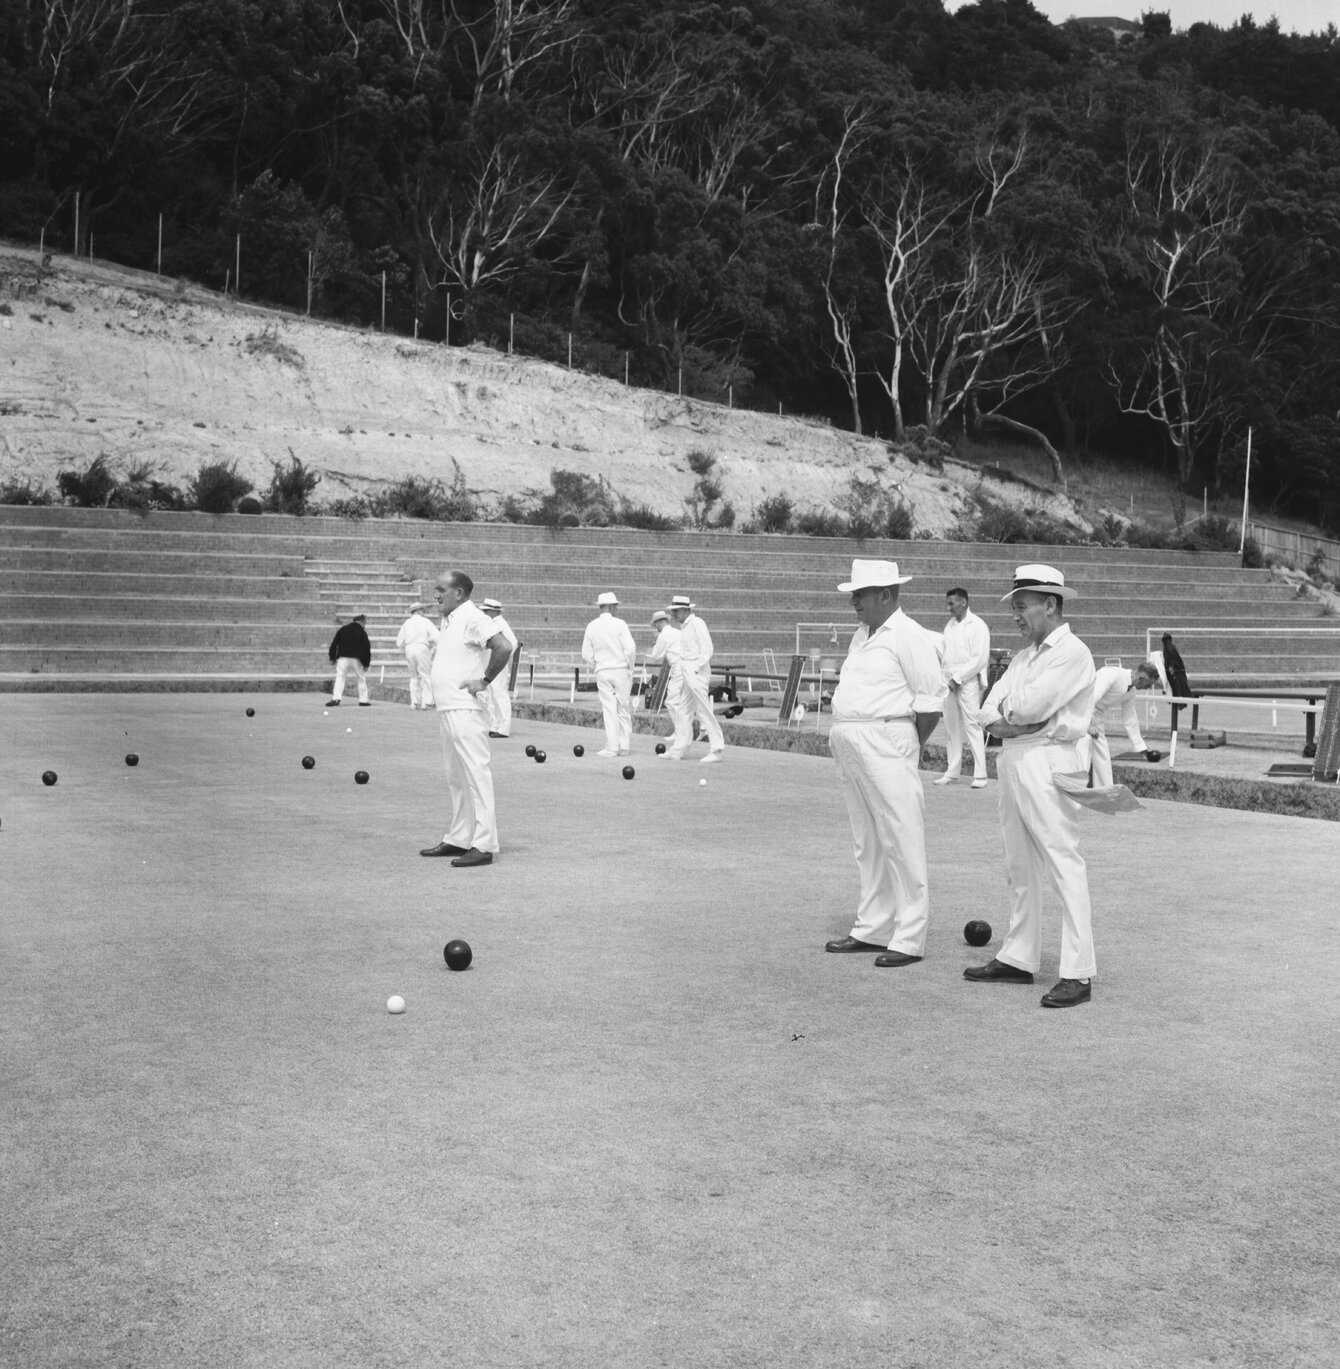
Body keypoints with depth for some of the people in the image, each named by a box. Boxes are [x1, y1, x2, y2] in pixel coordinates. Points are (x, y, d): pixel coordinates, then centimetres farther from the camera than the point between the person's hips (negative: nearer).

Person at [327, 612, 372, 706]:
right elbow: (367, 648, -1)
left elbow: (334, 643, 6)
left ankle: (336, 699, -16)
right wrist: (366, 663, 4)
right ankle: (363, 700, 11)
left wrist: (332, 657, 11)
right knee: (362, 679, 12)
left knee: (340, 678, -2)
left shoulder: (343, 629, 7)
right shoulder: (362, 632, 1)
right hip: (356, 659, -1)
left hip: (343, 658, 1)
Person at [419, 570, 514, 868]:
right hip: (447, 709, 10)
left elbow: (504, 647, -24)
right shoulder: (449, 620, 17)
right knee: (456, 779, 15)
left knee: (476, 776, -9)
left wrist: (484, 680, -17)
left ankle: (484, 846, -10)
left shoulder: (473, 617, -13)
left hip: (465, 710, -10)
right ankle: (457, 840, 23)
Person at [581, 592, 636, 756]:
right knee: (624, 709, 8)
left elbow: (586, 655, 3)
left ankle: (612, 747, 0)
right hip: (621, 670, -2)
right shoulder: (619, 624, -9)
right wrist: (630, 667, 2)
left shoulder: (591, 626, 1)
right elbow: (630, 649, -13)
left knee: (608, 709, 4)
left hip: (602, 672, 2)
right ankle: (624, 746, 8)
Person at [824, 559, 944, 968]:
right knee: (867, 844, 14)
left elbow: (931, 703, -10)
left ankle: (909, 939, -1)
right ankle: (872, 929, 23)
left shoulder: (909, 637, -9)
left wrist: (907, 747, -3)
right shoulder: (861, 635, 17)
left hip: (886, 745, -9)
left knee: (901, 842, -5)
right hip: (849, 746, 9)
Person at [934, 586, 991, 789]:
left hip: (968, 682, -7)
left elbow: (980, 659, -12)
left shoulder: (977, 626, -5)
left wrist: (958, 678, -12)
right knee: (952, 727, 8)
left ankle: (980, 775, -9)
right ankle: (952, 771, 14)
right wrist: (946, 678, 5)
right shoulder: (950, 625, 16)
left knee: (972, 726, -9)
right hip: (950, 682, 7)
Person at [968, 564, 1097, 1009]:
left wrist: (1009, 708, 2)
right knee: (1020, 868, 14)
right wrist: (1012, 721, -9)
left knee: (1064, 865, -10)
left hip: (1048, 763, -9)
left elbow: (1029, 706, -19)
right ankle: (1018, 959, 22)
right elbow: (989, 713, 11)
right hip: (1012, 759, 9)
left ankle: (1077, 974, -10)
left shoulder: (1072, 653, -8)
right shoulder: (1023, 656, 20)